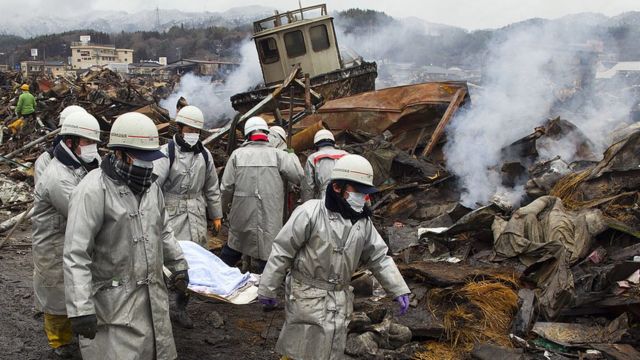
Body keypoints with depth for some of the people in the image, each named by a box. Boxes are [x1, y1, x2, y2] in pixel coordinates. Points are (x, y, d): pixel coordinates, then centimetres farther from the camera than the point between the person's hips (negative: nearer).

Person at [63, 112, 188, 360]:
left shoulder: (151, 186, 7)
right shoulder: (93, 190, -18)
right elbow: (76, 254, -21)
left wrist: (178, 263, 19)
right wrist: (81, 308, -25)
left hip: (153, 294, 7)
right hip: (115, 299, -7)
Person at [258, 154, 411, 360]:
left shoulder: (363, 221, 3)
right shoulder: (310, 213, -17)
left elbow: (378, 257, 10)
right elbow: (281, 252, -13)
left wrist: (399, 290, 4)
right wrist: (267, 289, -9)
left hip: (340, 301, 6)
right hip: (307, 297, -6)